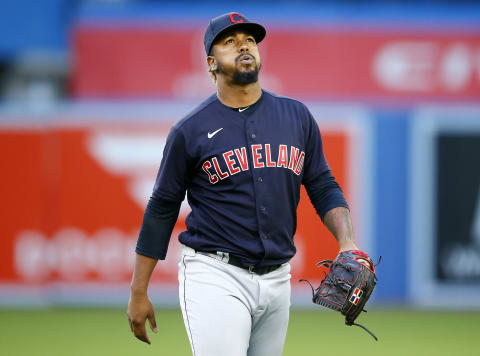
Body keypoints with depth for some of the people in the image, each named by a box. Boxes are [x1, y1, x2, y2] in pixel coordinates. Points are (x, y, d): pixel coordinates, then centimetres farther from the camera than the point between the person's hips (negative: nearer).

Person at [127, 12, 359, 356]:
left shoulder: (297, 117, 10)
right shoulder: (190, 131, -1)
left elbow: (323, 187, 14)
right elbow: (162, 209, 4)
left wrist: (347, 243, -4)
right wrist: (138, 292, 3)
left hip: (277, 277, 5)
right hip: (215, 277, -5)